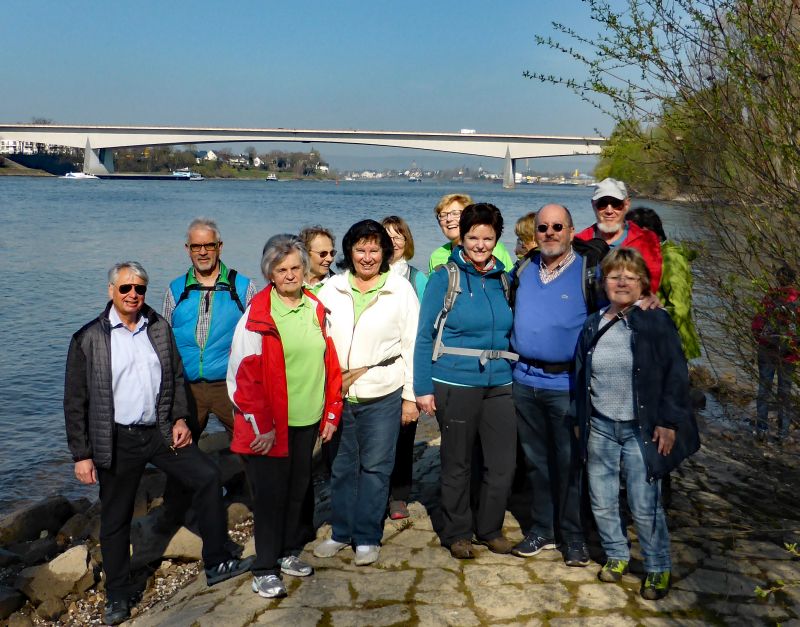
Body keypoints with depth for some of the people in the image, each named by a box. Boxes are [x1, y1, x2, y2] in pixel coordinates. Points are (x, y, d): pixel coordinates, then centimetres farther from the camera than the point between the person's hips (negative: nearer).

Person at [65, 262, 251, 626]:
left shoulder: (159, 328, 4)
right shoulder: (89, 339, -8)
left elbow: (176, 377, 12)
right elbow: (75, 401, -5)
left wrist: (180, 418, 0)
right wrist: (82, 454, -7)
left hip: (161, 432, 4)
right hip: (117, 441, -3)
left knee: (208, 477, -1)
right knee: (116, 519, 7)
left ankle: (216, 564, 14)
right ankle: (118, 594, 26)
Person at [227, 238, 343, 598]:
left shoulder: (315, 309, 6)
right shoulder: (258, 315, -11)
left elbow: (330, 362, 11)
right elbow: (244, 375, -12)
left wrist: (331, 412, 7)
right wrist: (262, 426, -13)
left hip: (307, 420, 5)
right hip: (271, 424, -5)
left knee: (298, 489, 16)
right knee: (270, 495, 3)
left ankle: (288, 553, 33)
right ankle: (264, 571, 16)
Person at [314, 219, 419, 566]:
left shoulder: (401, 289, -1)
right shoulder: (332, 288, 5)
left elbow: (412, 346, 0)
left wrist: (411, 397, -2)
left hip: (383, 394, -2)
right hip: (338, 394, 2)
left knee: (375, 467, 6)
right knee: (342, 466, 12)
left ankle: (367, 538, 20)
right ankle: (341, 532, 28)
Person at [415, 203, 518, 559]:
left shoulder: (503, 279, 8)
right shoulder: (445, 277, -5)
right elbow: (425, 334, -5)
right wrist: (423, 387, -10)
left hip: (498, 383, 4)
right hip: (455, 384, -4)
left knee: (503, 464, 5)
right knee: (457, 463, 9)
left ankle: (489, 528, 27)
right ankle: (457, 533, 27)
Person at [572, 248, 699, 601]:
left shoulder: (656, 322, -6)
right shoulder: (592, 326, 7)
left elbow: (676, 374, -7)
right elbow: (581, 376, 14)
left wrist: (668, 422, -11)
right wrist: (580, 420, 12)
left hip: (642, 429, -4)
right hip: (600, 428, 4)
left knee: (645, 505, -2)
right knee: (601, 501, 11)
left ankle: (658, 569, 17)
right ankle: (616, 556, 32)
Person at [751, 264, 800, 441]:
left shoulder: (770, 297, -9)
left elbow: (757, 323, -7)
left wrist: (760, 338, 12)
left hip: (767, 349, 0)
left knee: (764, 387, 9)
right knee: (785, 390, 11)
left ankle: (762, 428, 6)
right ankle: (783, 431, 14)